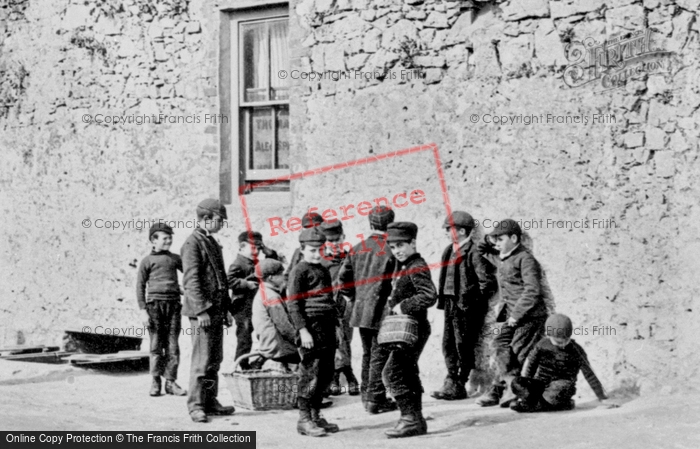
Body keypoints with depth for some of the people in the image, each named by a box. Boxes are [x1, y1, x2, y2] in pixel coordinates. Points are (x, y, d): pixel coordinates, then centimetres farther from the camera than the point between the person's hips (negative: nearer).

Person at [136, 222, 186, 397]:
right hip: (155, 304, -3)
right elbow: (140, 286, 3)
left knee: (172, 345, 0)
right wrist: (143, 310, -5)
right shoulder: (147, 261, 6)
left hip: (173, 304, 3)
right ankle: (155, 382, 7)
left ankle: (171, 382, 5)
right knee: (156, 345, -1)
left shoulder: (175, 258, 17)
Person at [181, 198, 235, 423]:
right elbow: (191, 280, -17)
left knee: (215, 360, 12)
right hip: (202, 311, -9)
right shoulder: (192, 243, -10)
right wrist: (201, 311, -21)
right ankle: (195, 405, 1)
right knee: (201, 360, -5)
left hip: (216, 310, 9)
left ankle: (210, 401, 20)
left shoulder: (212, 243, 18)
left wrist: (226, 309, 18)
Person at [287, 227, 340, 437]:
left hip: (328, 327, 8)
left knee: (326, 374, 11)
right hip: (312, 326, -8)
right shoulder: (299, 271, -6)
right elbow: (292, 303, -11)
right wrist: (303, 331, -18)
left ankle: (316, 415, 21)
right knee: (311, 374, -8)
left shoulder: (324, 271, 19)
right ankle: (304, 420, -1)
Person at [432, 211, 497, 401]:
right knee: (448, 345, 11)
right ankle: (451, 382, 20)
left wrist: (475, 300, -11)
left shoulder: (473, 252, -13)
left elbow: (488, 281, -16)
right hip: (451, 303, 9)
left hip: (466, 306, -8)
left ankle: (459, 386, 5)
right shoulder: (449, 251, 13)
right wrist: (442, 299, 11)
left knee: (464, 347, -1)